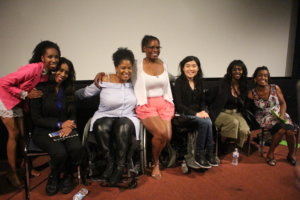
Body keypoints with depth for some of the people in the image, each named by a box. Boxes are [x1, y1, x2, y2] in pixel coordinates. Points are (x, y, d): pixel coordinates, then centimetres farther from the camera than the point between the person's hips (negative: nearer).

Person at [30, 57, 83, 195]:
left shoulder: (68, 91, 10)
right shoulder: (40, 90, -3)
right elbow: (36, 118, -5)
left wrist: (69, 127, -12)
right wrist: (60, 124, -12)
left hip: (66, 129, 3)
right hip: (44, 131, -3)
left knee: (77, 148, -29)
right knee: (60, 153, -32)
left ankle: (68, 175, 3)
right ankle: (54, 177, 5)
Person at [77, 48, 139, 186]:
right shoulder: (105, 80, -4)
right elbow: (85, 93, 7)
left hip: (127, 118, 1)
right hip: (105, 116, -1)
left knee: (123, 127, -36)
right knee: (101, 127, -36)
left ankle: (120, 165, -19)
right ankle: (110, 161, -13)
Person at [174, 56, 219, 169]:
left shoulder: (199, 81, 10)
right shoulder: (179, 81, -7)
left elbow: (202, 100, 15)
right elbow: (179, 104, -12)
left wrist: (203, 111, -7)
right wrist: (196, 113, -19)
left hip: (199, 112, 5)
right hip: (184, 113, -5)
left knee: (208, 122, -27)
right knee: (206, 123, -28)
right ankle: (209, 154, -12)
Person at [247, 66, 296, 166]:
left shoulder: (275, 88, -1)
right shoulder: (252, 93, -6)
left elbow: (283, 103, 4)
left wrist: (282, 115, -10)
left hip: (279, 115, 3)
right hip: (265, 118, -3)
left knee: (289, 130, -25)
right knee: (282, 129, -30)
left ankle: (291, 155, 4)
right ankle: (271, 153, -8)